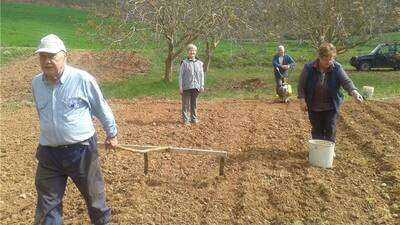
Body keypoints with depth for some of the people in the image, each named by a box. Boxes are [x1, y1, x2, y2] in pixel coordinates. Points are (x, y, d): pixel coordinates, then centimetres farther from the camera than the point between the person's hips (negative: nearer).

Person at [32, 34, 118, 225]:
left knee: (95, 197, 15)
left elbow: (102, 109, -1)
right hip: (48, 153, 4)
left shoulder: (83, 79, -14)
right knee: (47, 206, 10)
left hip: (82, 150, -3)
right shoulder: (36, 83, 2)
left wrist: (112, 135, 8)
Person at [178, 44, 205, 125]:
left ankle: (194, 118, 19)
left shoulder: (199, 63, 10)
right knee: (186, 103, 1)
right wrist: (180, 87, -6)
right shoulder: (184, 63, 0)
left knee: (194, 103, 10)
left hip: (196, 86, 3)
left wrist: (202, 86, 5)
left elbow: (202, 75, 12)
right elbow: (181, 75, -1)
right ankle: (185, 119, 9)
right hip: (186, 87, -3)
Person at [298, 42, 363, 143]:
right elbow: (301, 84, -5)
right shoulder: (309, 68, -10)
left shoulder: (337, 68, -9)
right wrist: (302, 100, -12)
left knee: (330, 130, 4)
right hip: (314, 106, 0)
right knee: (316, 130, 10)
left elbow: (346, 81, -16)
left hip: (331, 106, 0)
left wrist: (354, 92, -35)